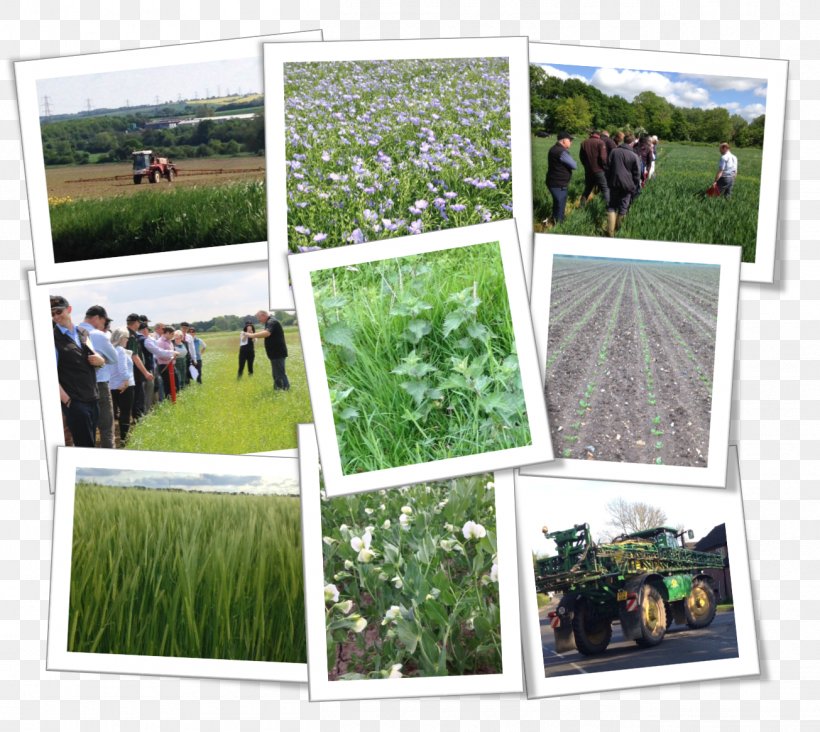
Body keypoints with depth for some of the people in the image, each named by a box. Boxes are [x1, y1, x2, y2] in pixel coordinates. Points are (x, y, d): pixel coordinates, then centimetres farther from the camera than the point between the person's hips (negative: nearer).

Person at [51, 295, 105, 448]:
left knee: (90, 445, 11)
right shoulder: (53, 338, -7)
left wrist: (99, 360, -2)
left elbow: (96, 358, 22)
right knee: (85, 447, -6)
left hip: (93, 399, 6)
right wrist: (66, 400, -17)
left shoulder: (83, 333, 13)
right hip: (74, 402, -6)